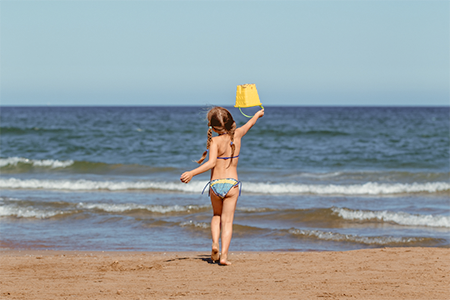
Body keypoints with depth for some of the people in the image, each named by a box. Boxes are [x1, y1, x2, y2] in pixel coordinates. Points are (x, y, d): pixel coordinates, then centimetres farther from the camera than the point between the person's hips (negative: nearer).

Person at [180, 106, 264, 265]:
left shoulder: (215, 141, -12)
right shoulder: (237, 135, 2)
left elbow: (211, 163, -24)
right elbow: (250, 124, 23)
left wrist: (192, 173, -29)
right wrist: (258, 114, 43)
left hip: (215, 184, -1)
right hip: (232, 183, 1)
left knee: (216, 216, 24)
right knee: (227, 221, 1)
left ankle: (215, 243, 5)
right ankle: (224, 255, -10)